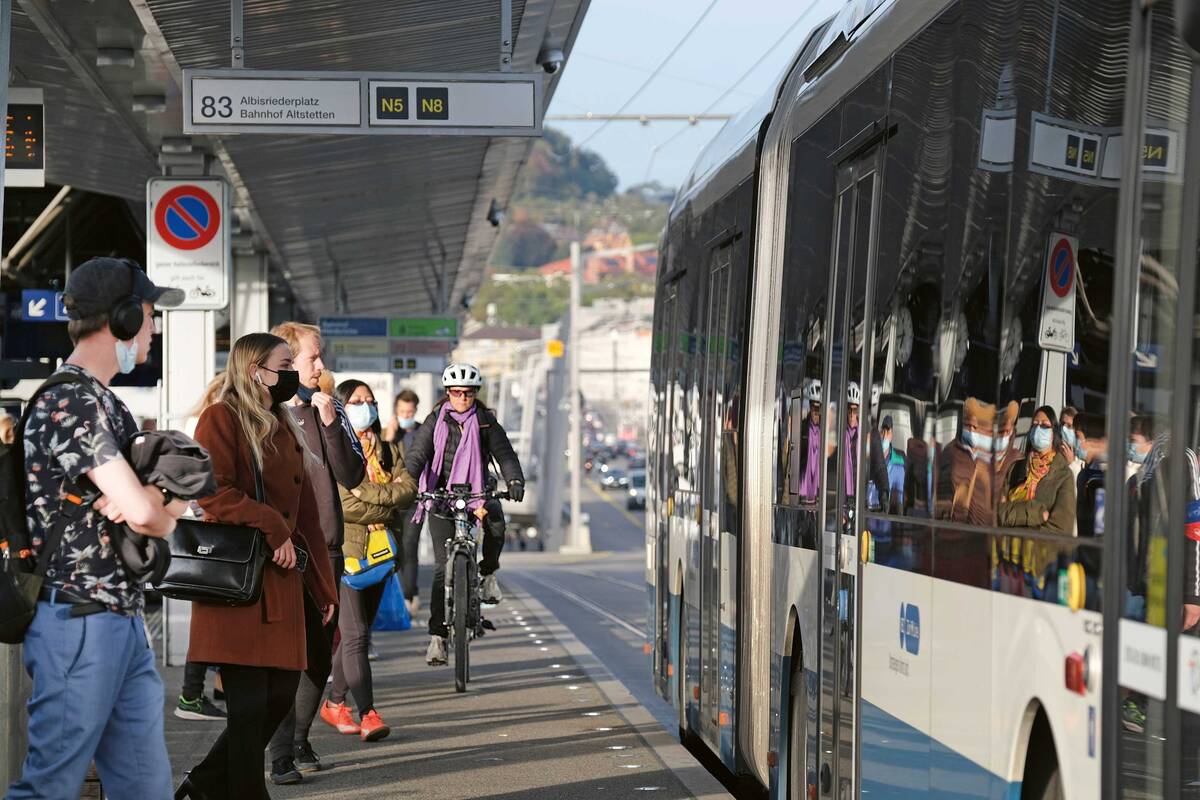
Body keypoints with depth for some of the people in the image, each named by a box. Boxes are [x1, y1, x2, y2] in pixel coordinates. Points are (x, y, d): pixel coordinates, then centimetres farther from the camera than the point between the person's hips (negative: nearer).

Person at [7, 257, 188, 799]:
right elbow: (143, 514, -20)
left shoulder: (108, 404, 17)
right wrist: (163, 515, 3)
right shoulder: (69, 402, -15)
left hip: (124, 621, 10)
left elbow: (179, 502, 15)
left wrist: (157, 500, -8)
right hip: (77, 624, -10)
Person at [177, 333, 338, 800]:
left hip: (282, 581, 8)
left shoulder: (286, 430, 20)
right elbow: (213, 493, -16)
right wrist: (271, 527, -18)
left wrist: (323, 586, 18)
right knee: (249, 703, -7)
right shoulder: (221, 419, -4)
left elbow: (306, 516, 21)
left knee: (280, 695, 6)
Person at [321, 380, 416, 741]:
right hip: (345, 549, -7)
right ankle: (368, 713, -18)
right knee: (354, 633, -13)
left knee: (358, 631, 12)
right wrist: (389, 511, -5)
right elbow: (341, 502, -14)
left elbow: (408, 488, 1)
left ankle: (335, 703, 24)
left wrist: (370, 493, -14)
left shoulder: (387, 450, 16)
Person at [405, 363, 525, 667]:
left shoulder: (485, 422, 3)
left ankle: (488, 573, -3)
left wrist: (515, 480, -25)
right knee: (443, 567, -7)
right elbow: (417, 455, -5)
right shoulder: (436, 420, 2)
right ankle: (438, 636, -5)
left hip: (475, 493, 0)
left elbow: (504, 453, -4)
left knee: (495, 521, -33)